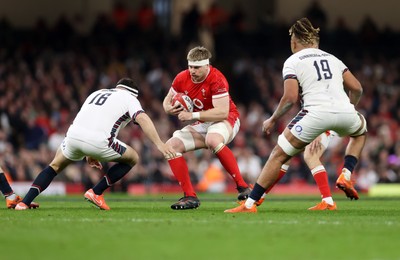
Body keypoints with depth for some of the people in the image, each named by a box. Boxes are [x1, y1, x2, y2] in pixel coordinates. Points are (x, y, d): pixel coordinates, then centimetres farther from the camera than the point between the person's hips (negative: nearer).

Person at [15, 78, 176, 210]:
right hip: (99, 141, -5)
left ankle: (24, 202, 15)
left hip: (73, 134, 5)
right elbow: (142, 119, -3)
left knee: (55, 166, 30)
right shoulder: (129, 98, 16)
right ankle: (95, 193, 13)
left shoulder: (97, 93, 33)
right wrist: (159, 144, -10)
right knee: (132, 158, 20)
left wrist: (89, 154, 42)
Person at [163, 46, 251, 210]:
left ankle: (242, 186, -31)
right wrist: (170, 108, -15)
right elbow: (167, 100, 11)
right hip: (201, 126, 7)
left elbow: (223, 112, -31)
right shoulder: (182, 79, -5)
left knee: (213, 140, -40)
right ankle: (190, 196, -8)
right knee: (171, 146, -12)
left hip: (224, 121, -7)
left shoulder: (216, 80, -23)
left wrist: (193, 115, -33)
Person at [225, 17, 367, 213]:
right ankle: (346, 176, 17)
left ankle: (249, 204, 1)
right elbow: (356, 88, 19)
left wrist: (272, 120, 10)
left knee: (279, 155, 6)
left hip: (316, 113, -4)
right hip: (343, 111, 4)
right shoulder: (332, 58, 26)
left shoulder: (292, 62, 10)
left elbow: (290, 97, -3)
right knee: (360, 131, 38)